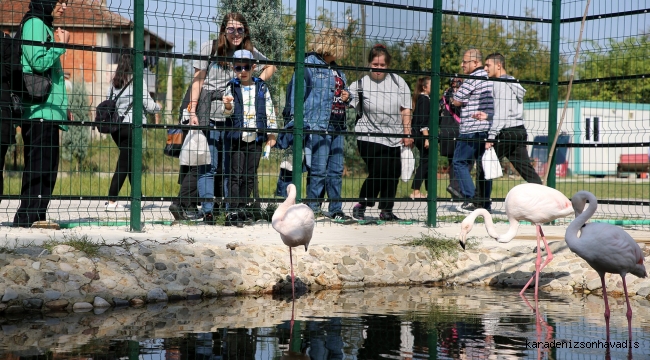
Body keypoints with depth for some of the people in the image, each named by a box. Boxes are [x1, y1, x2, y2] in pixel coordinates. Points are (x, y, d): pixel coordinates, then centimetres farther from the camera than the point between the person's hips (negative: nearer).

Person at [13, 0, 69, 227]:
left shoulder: (45, 27, 23)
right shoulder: (34, 23, -5)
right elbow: (38, 61, -16)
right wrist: (60, 45, -5)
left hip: (49, 109, 10)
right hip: (38, 109, -10)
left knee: (48, 166, 8)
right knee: (38, 165, -12)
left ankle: (37, 215, 10)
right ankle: (28, 217, -12)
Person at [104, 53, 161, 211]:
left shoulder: (114, 82, 10)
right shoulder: (137, 80, -5)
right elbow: (149, 105, -6)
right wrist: (158, 107, 14)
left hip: (115, 126, 6)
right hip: (131, 125, -6)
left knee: (131, 162, 17)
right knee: (124, 164, -4)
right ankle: (111, 201, -9)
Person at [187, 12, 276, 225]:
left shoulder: (249, 52, 8)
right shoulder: (210, 48, 0)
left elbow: (270, 66, 24)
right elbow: (198, 80, 0)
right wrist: (192, 112, -7)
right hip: (209, 115, -2)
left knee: (229, 166, 5)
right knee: (208, 166, -3)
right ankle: (208, 211, 0)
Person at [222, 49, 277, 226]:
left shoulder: (262, 87, 7)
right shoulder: (231, 88, 4)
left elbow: (269, 111, 9)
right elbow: (228, 112, -6)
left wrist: (271, 133, 5)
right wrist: (228, 106, -29)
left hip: (256, 138, 2)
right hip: (237, 137, -2)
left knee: (250, 176, 5)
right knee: (236, 175, -4)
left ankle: (241, 208, 15)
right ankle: (233, 211, -5)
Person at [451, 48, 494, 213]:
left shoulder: (473, 79, -12)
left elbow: (456, 101, -9)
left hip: (472, 130, -8)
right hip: (489, 130, 8)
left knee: (460, 162, -1)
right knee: (483, 165, 11)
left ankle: (470, 200, -9)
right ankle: (484, 202, 11)